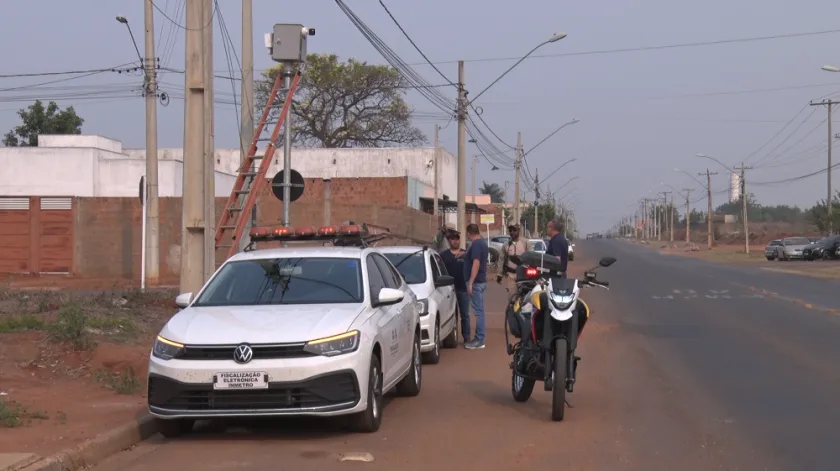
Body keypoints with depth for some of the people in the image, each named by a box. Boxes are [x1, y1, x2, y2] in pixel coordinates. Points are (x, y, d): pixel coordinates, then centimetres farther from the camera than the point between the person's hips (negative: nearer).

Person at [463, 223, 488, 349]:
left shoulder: (476, 245, -17)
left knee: (478, 311, -8)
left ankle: (479, 340, -8)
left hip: (476, 282, -10)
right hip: (481, 281, 10)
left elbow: (476, 263, -24)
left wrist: (470, 282, -25)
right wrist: (465, 255, 34)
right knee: (479, 311, 12)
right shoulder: (483, 243, 14)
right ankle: (479, 338, 16)